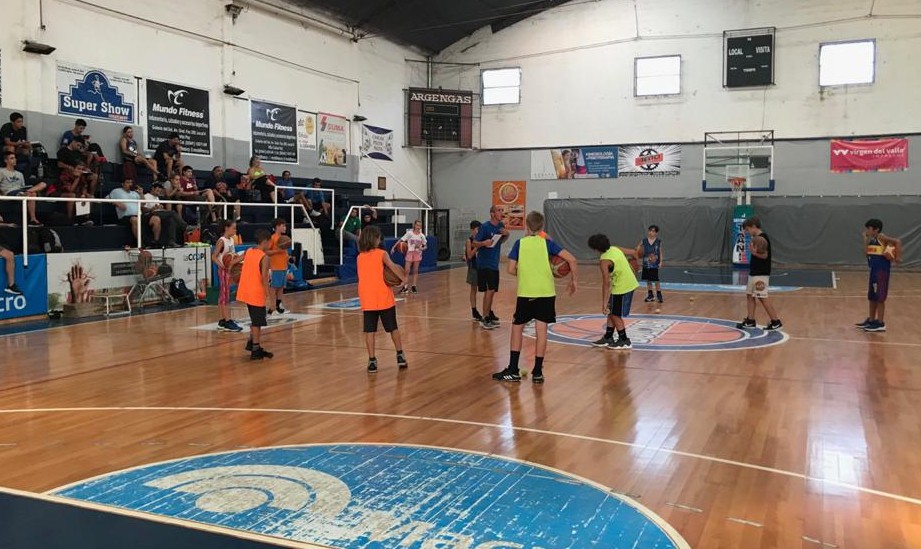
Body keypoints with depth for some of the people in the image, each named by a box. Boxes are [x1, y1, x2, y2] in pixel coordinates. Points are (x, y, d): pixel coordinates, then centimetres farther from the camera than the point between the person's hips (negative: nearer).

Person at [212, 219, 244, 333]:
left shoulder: (231, 240, 10)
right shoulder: (221, 241, -14)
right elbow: (214, 257, -18)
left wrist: (239, 259, 1)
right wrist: (221, 265, -32)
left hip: (231, 270, 8)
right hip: (224, 270, -8)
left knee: (223, 296, 11)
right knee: (225, 296, -4)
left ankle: (222, 321, 15)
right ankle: (227, 321, -2)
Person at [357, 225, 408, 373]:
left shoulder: (360, 257, 9)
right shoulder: (381, 254, -4)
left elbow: (363, 277, 11)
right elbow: (393, 268, -18)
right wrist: (403, 278, -9)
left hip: (367, 299, 3)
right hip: (384, 298, -2)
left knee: (370, 330, 4)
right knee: (393, 328, 12)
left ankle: (372, 361, 3)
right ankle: (400, 355, 18)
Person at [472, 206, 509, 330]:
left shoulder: (500, 225, 5)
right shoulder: (485, 226, -14)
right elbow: (475, 243, -13)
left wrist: (506, 234, -1)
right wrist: (484, 243, -33)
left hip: (494, 263, 7)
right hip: (484, 263, -7)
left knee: (491, 290, 15)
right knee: (490, 290, -12)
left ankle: (489, 314, 27)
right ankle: (485, 318, -7)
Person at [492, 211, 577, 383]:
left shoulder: (519, 243, 3)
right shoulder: (547, 243, 3)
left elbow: (511, 270, -2)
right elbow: (572, 260, -5)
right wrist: (574, 280, 7)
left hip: (525, 293, 0)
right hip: (546, 292, 0)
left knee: (517, 328, 12)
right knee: (541, 330, 4)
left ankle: (513, 370, 12)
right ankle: (538, 372, 7)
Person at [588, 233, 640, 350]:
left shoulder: (604, 261, -21)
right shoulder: (614, 249, 3)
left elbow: (606, 283, -22)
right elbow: (633, 253, 16)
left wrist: (604, 303, -20)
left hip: (622, 287, -10)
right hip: (629, 284, 10)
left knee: (615, 315, 3)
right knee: (611, 312, 17)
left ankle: (624, 341, 13)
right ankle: (608, 338, 26)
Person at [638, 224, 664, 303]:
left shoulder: (659, 241, -3)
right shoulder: (643, 241, 0)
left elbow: (660, 253, 1)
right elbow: (638, 252, 7)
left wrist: (660, 262, -6)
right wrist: (638, 252, -15)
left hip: (655, 265, -3)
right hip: (646, 264, 3)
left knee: (656, 280, -2)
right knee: (648, 280, 11)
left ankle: (659, 295, 10)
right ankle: (650, 295, 22)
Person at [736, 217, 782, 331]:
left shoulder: (763, 238, -15)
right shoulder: (756, 238, 13)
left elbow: (765, 255, -21)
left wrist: (754, 253, -34)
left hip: (761, 274, -10)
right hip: (754, 272, 10)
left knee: (763, 298, -8)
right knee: (750, 295, 12)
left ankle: (776, 322, -2)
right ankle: (750, 320, 18)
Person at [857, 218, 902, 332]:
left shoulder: (881, 238, -12)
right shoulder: (871, 240, 12)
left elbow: (898, 241, -21)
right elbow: (867, 253, 8)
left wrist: (898, 257, -23)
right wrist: (865, 240, 6)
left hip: (882, 270, -9)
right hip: (874, 270, 9)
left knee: (880, 298, -4)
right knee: (871, 297, 15)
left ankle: (880, 324, 1)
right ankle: (871, 320, 26)